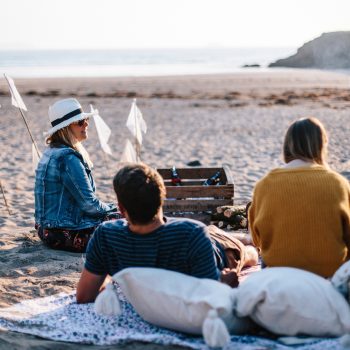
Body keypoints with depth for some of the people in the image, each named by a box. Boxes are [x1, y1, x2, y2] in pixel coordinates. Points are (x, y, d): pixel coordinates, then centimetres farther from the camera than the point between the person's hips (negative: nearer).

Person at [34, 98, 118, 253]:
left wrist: (108, 207, 10)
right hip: (65, 234, -10)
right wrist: (111, 207, 0)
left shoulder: (51, 152, 10)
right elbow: (88, 203, -19)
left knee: (116, 216, 18)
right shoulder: (68, 158, -21)